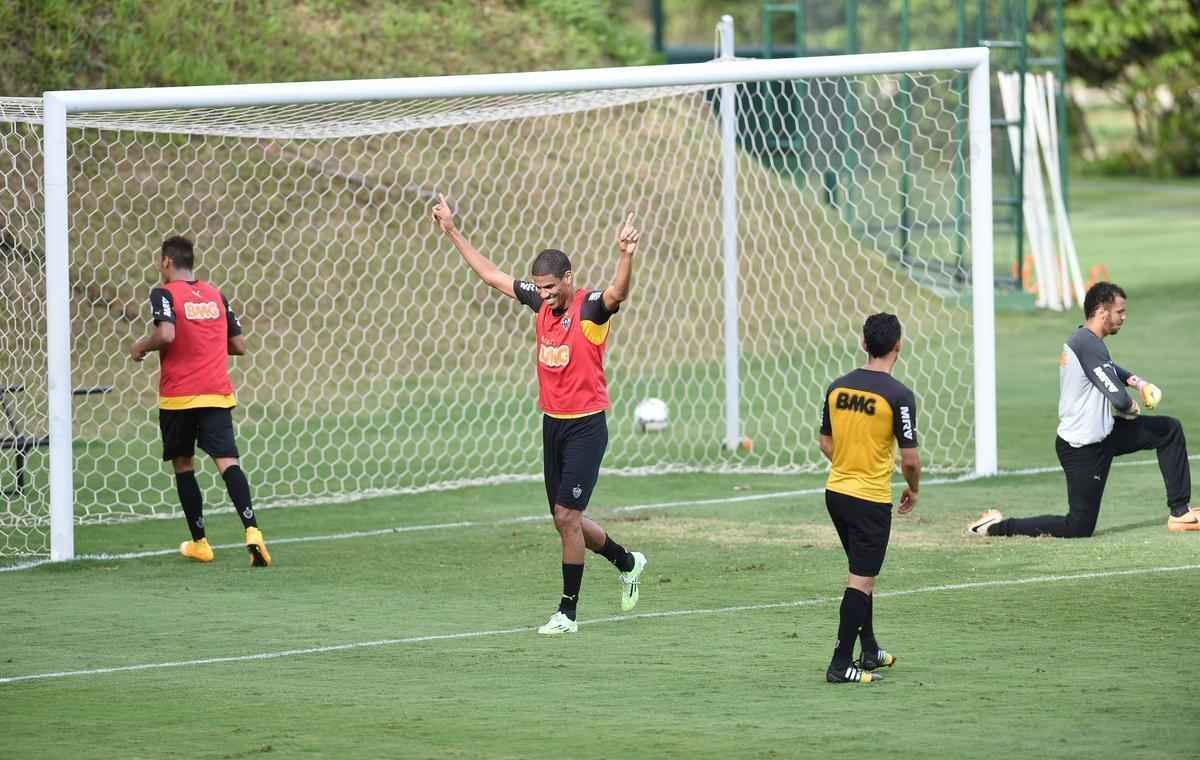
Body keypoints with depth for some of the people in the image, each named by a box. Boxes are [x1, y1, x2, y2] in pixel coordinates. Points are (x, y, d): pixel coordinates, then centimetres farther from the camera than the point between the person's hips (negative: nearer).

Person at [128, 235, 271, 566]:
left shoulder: (164, 294, -4)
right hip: (217, 394, 3)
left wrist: (140, 347, -3)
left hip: (178, 396, -3)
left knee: (183, 465, 14)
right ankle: (251, 530, -29)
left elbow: (166, 334, -22)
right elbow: (239, 345, 14)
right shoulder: (215, 295, 12)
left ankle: (199, 542, 17)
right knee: (227, 461, -8)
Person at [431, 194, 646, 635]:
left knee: (567, 516, -11)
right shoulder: (541, 302, 7)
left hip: (586, 427, -7)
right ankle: (626, 562, 37)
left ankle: (567, 612, -4)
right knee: (566, 521, 12)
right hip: (552, 424, 7)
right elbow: (490, 274, 16)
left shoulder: (591, 308, -13)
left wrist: (625, 256, -54)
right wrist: (452, 232, 17)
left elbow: (618, 293, -35)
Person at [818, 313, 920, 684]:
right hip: (871, 500, -7)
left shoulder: (837, 387, 2)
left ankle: (869, 651, 31)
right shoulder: (898, 395, -15)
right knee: (862, 580, -3)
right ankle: (841, 664, -6)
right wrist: (913, 489, 6)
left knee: (862, 572, 21)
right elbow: (910, 458, -13)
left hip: (836, 491, 7)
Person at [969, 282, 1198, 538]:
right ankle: (998, 526, 7)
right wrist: (1132, 409, -6)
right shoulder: (1089, 344, -25)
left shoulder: (1082, 339, 5)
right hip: (1082, 449, -10)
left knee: (1170, 430, 13)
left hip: (1101, 435, 10)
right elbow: (1120, 400, -30)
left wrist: (1137, 382, 12)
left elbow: (1108, 368, 30)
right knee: (1079, 527, -2)